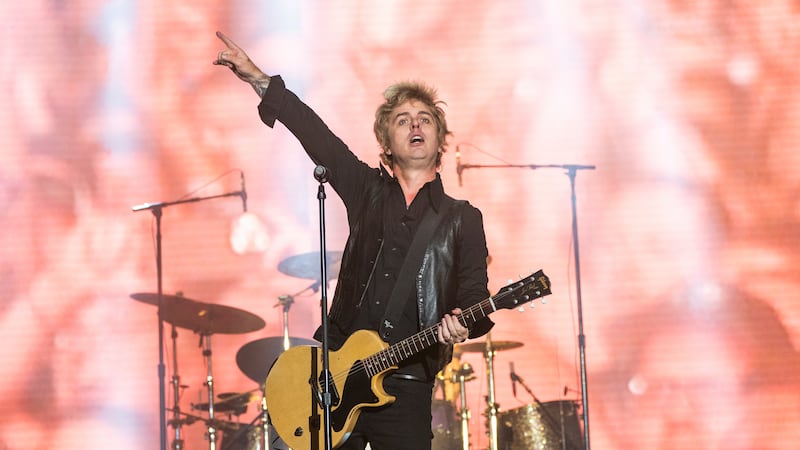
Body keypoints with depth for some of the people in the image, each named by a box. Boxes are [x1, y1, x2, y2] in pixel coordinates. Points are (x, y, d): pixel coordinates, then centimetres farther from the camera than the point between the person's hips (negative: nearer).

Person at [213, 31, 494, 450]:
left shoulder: (462, 219, 8)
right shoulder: (368, 191, 13)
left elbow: (475, 298, 1)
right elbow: (313, 132, 9)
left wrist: (462, 325, -22)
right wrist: (258, 79, 5)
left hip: (405, 385, -2)